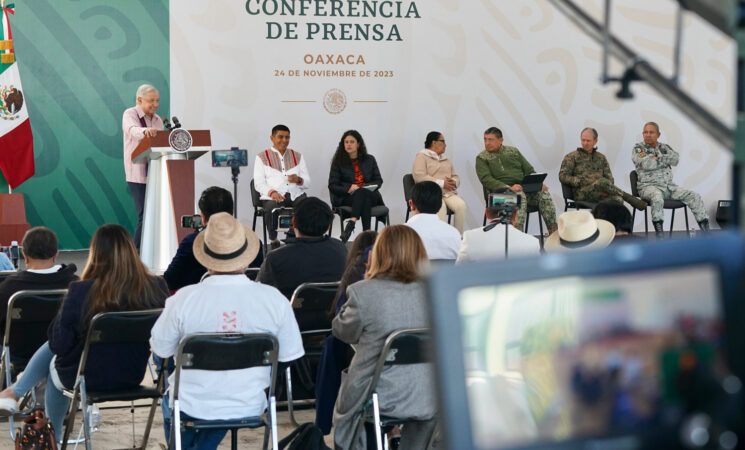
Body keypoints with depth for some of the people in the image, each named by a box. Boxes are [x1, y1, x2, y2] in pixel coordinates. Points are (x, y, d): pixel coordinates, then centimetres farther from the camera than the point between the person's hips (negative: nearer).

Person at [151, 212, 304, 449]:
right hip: (250, 407, 1)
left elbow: (161, 349, -4)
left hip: (193, 407, -1)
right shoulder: (274, 299, -15)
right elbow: (290, 355, -4)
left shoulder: (184, 299, -19)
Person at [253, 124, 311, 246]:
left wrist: (298, 180, -8)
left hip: (296, 195, 3)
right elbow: (259, 184, 3)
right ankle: (273, 240, -15)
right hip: (273, 197, -2)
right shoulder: (262, 157, 13)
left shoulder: (297, 156, 23)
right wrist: (272, 192, -18)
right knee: (272, 210, -38)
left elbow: (307, 183, 16)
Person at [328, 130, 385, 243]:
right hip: (346, 198, -2)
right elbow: (332, 186, 3)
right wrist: (348, 189, -16)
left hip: (370, 195, 2)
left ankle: (352, 222, -53)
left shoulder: (369, 160, 16)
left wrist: (369, 188, -7)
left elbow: (378, 180, 16)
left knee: (363, 193, -36)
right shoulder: (338, 162, 9)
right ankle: (366, 232, -49)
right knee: (362, 194, -37)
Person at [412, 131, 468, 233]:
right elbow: (419, 177, -9)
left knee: (461, 205, -26)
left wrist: (453, 182, -4)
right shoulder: (421, 157, 7)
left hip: (448, 193, 6)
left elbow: (456, 176, 24)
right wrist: (441, 183, -15)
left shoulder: (445, 159, 29)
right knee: (440, 207, -37)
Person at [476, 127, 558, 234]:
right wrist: (509, 188, -22)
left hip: (524, 188, 4)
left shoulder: (513, 151, 20)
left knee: (544, 193, -22)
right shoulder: (482, 158, 7)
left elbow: (529, 170, 19)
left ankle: (554, 232, -25)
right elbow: (486, 179, -9)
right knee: (520, 196, -36)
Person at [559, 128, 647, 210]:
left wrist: (605, 189, -6)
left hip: (601, 193, 3)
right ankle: (630, 199, -27)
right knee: (602, 182, -35)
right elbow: (562, 176, 3)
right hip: (581, 194, -3)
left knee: (618, 199, -33)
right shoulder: (571, 157, 13)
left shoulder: (601, 157, 24)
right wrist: (581, 182, -10)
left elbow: (609, 178, 18)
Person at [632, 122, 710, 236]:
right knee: (657, 197, -40)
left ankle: (706, 231, -6)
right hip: (648, 186, -5)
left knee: (694, 196, -10)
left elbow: (676, 158, -3)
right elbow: (646, 164, -16)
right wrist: (666, 160, -4)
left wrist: (658, 158, -9)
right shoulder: (638, 149, 4)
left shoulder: (664, 147, 18)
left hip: (669, 186, 5)